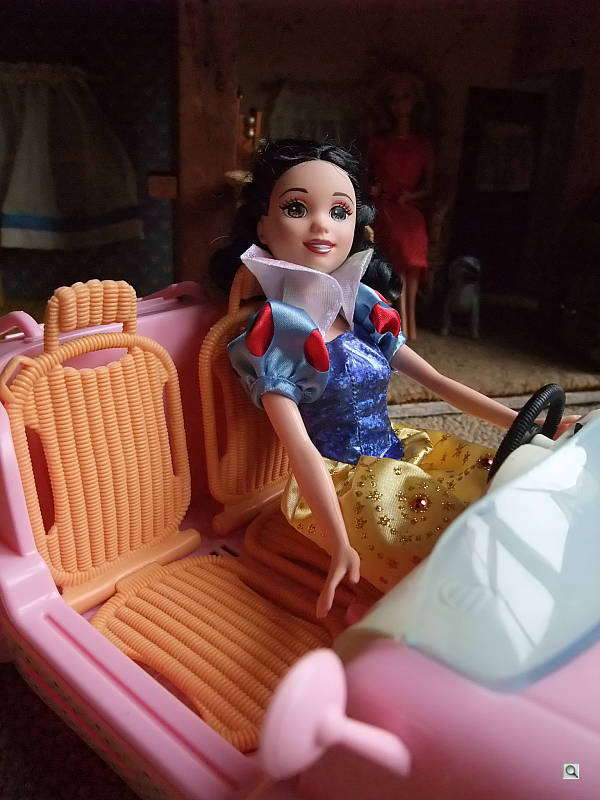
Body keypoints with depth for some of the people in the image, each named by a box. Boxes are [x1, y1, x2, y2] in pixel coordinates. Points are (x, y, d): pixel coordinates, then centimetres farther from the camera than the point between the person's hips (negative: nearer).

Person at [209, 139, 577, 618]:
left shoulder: (366, 313, 6)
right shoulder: (272, 338, -14)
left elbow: (437, 381, 9)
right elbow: (300, 447, -21)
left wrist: (522, 424, 5)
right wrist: (341, 546, -29)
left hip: (399, 452, 7)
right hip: (338, 482, -7)